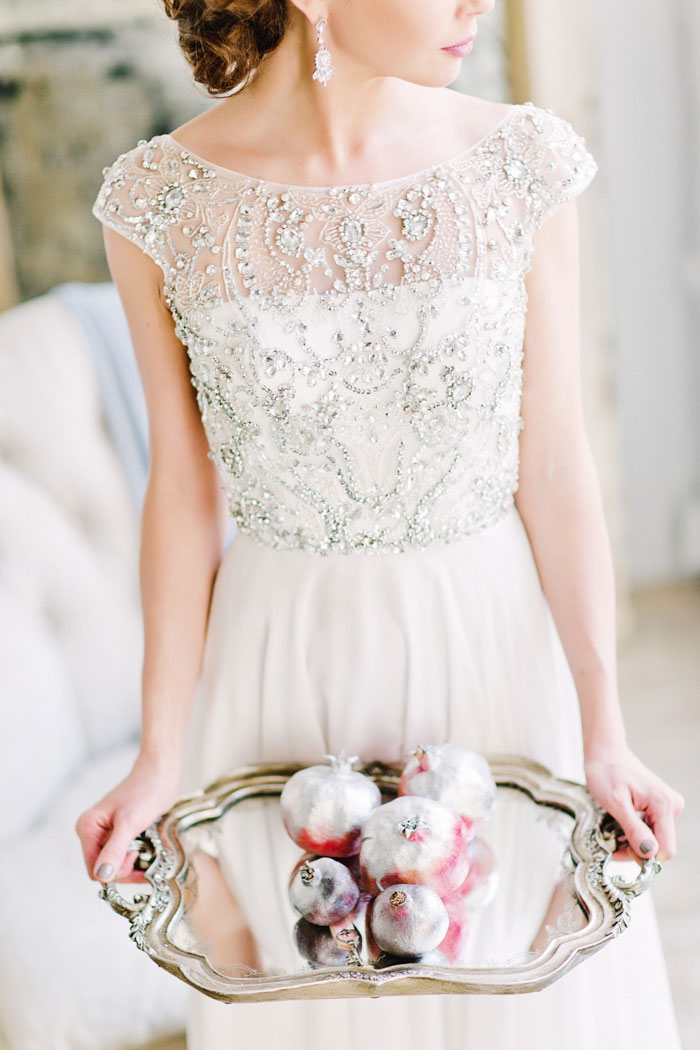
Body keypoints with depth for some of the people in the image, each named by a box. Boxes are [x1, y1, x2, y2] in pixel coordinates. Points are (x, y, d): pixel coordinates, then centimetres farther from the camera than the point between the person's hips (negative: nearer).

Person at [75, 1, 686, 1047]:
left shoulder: (526, 165, -9)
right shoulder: (159, 203, -10)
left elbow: (555, 470, -6)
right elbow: (184, 490, -3)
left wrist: (604, 733, -8)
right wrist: (160, 755, -3)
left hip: (495, 645, 1)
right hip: (284, 666, 0)